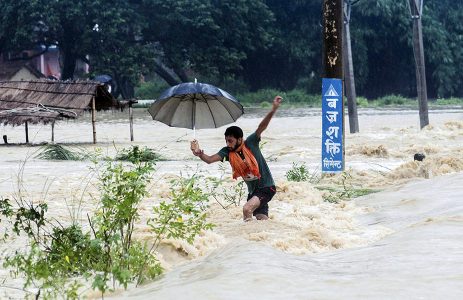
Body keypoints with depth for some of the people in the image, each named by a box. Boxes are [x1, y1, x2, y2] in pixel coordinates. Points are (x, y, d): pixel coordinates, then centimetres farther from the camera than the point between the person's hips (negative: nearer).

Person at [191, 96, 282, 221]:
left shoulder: (250, 144, -15)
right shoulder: (228, 152, -3)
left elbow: (261, 127, -26)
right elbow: (210, 159, -14)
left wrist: (273, 110, -39)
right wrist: (199, 154, -36)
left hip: (266, 187, -7)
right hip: (252, 191, 7)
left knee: (247, 209, -25)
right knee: (262, 220, 11)